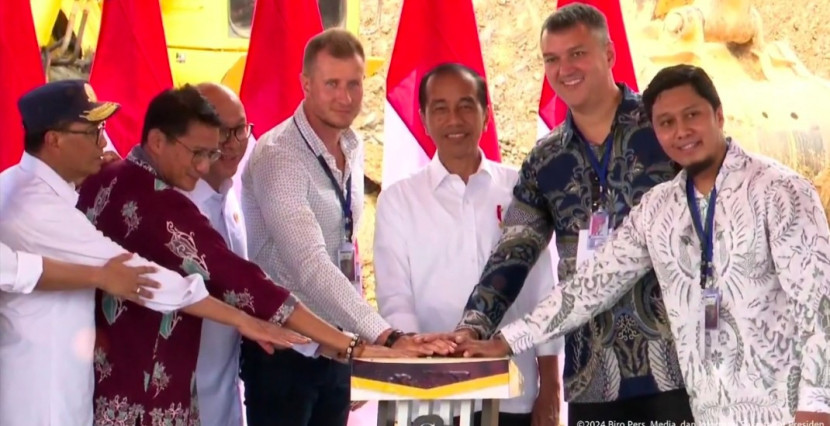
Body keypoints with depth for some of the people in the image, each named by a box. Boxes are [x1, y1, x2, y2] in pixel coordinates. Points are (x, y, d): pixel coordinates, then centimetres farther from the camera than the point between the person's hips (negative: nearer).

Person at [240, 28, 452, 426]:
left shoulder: (353, 148, 6)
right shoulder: (278, 157, -20)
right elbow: (310, 264, -31)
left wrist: (358, 329, 8)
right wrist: (386, 335, -38)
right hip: (284, 348, -7)